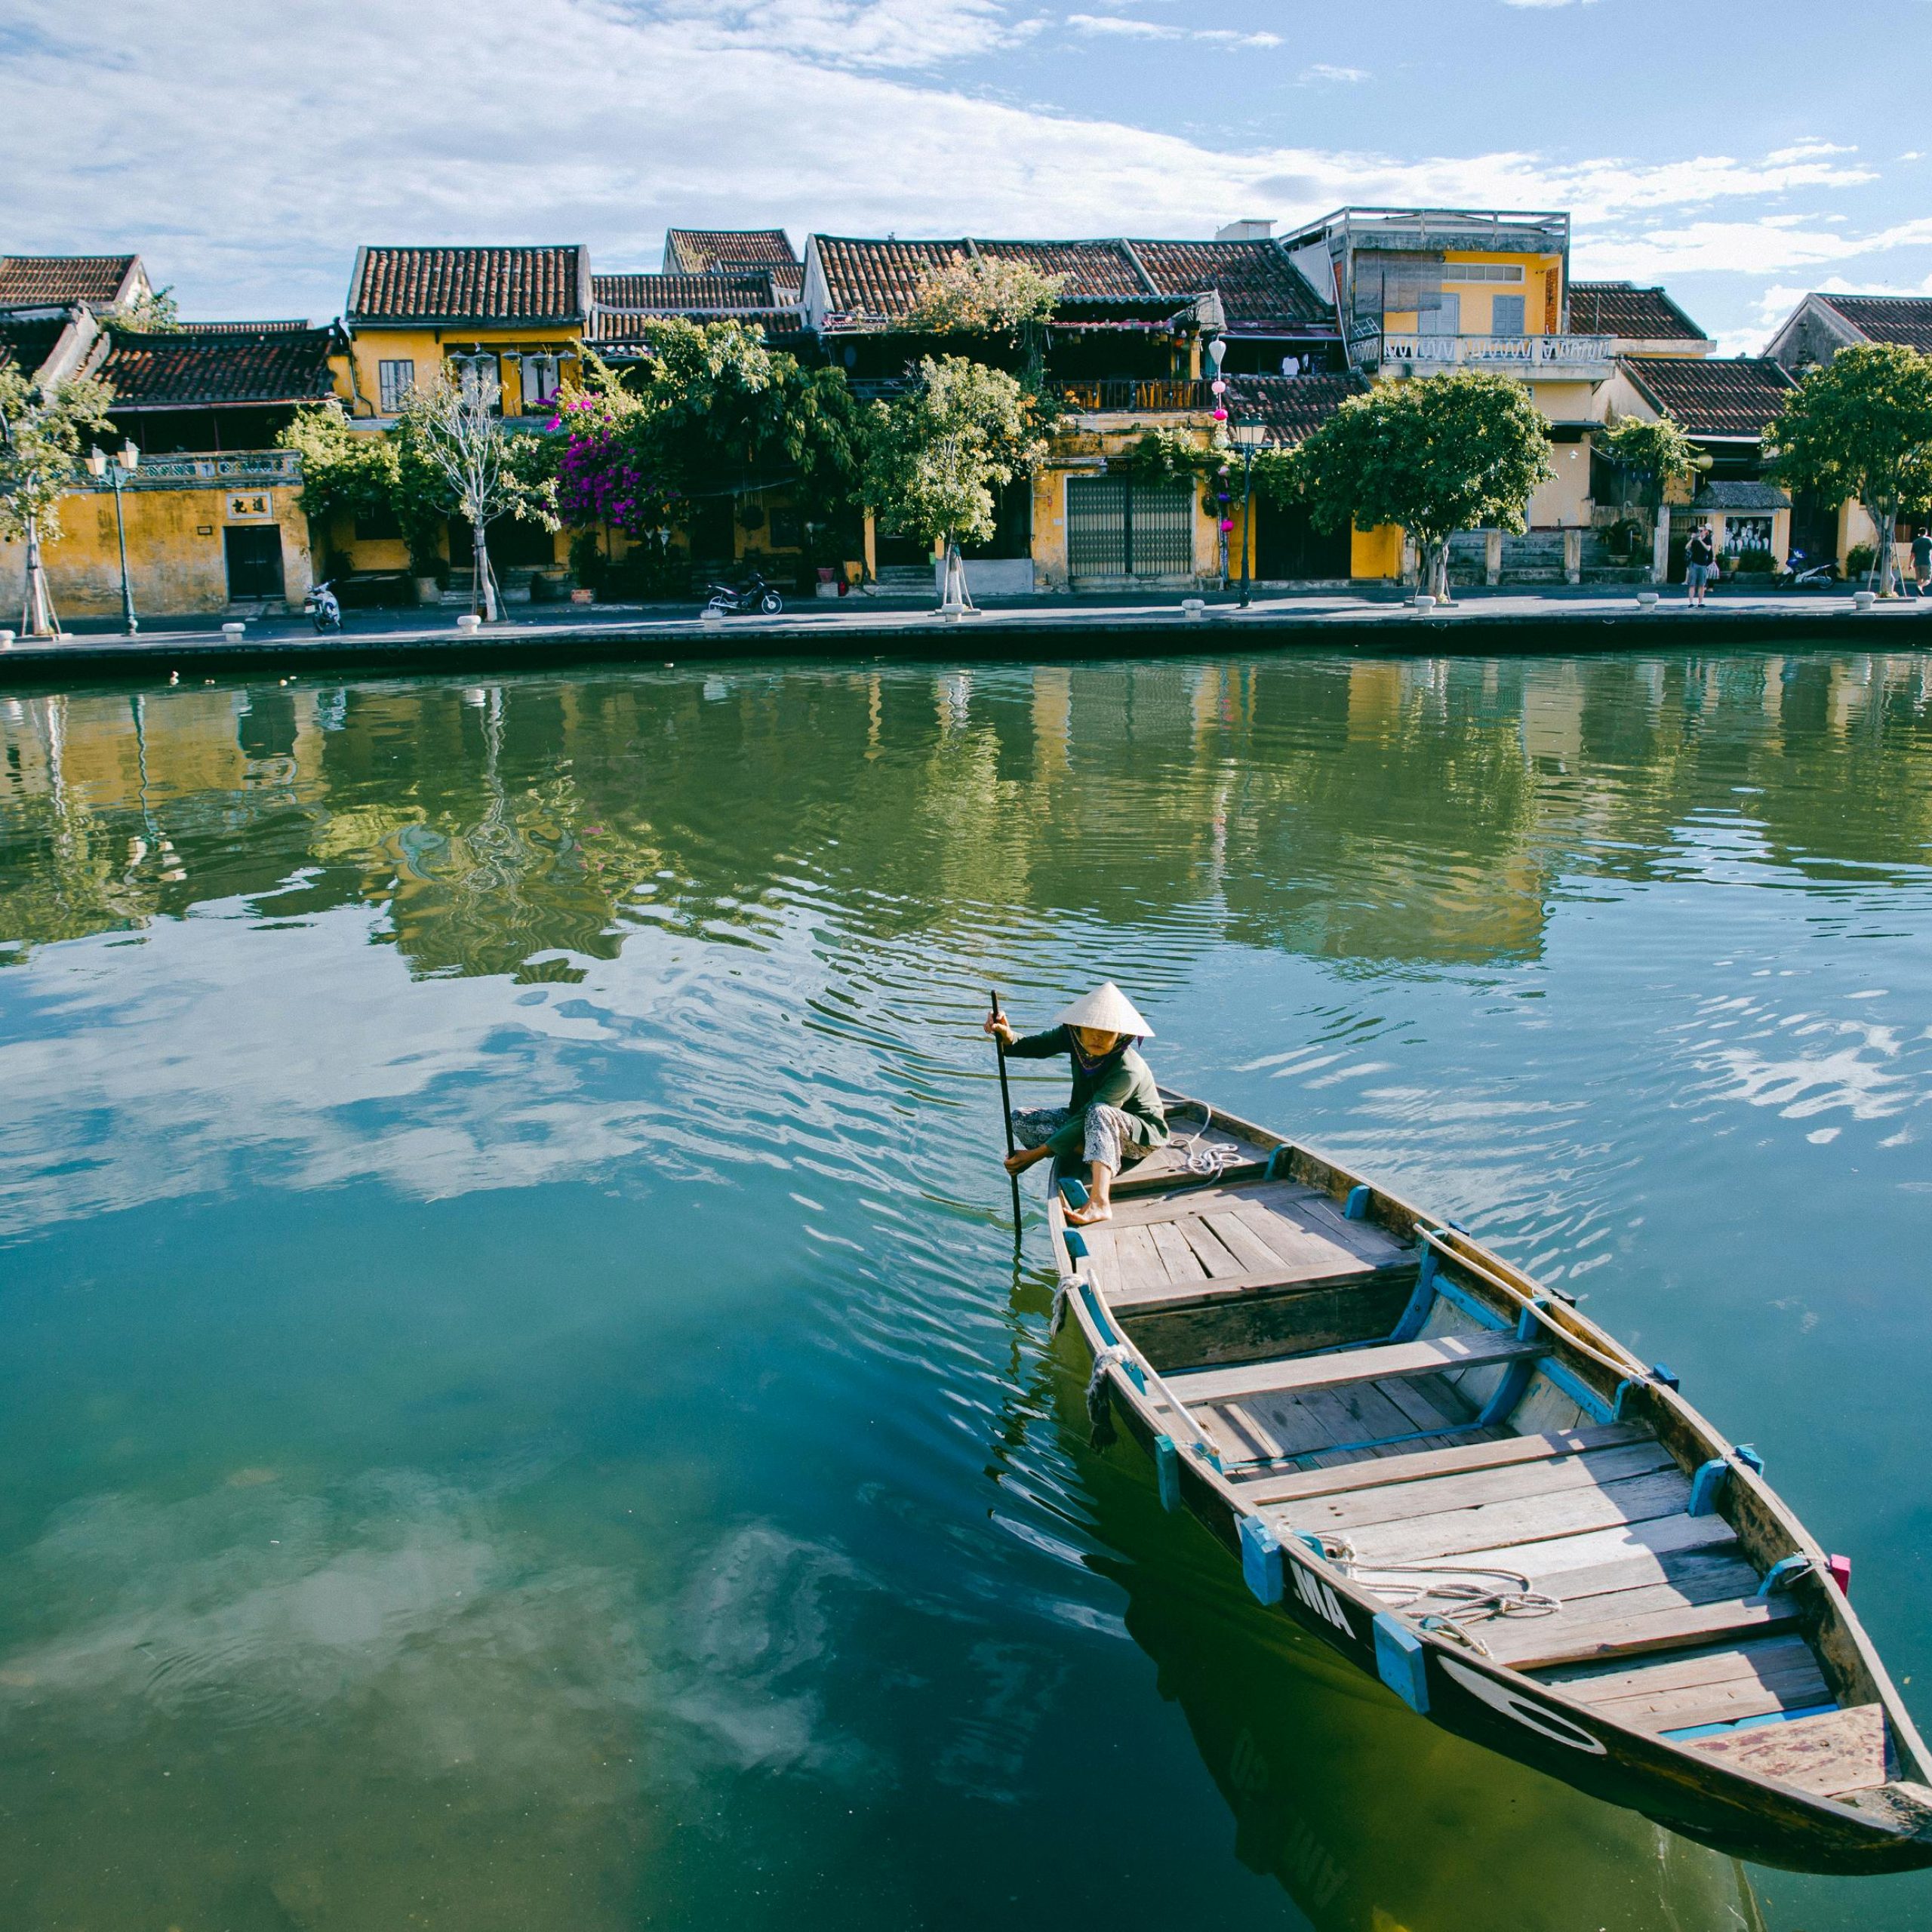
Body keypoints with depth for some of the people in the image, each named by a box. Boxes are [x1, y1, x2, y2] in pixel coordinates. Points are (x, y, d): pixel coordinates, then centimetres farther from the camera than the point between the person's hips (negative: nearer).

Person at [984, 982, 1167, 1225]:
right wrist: (1008, 1038, -39)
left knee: (1099, 1113, -42)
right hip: (1088, 1123, 7)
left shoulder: (1127, 1071, -33)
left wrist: (1037, 1153, -35)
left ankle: (1099, 1203, -54)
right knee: (1021, 1119, -11)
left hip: (1144, 1134, -7)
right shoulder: (1074, 1036, -16)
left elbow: (1088, 1117, -35)